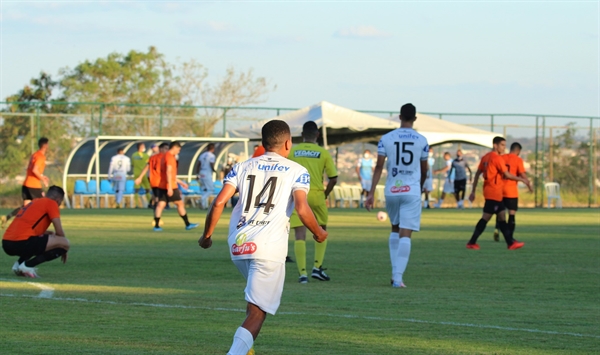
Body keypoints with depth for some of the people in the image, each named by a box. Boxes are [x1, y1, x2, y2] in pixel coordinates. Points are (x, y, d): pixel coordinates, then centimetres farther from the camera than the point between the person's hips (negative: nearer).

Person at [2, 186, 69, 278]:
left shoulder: (34, 202, 28)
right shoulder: (51, 203, 4)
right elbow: (59, 231, 0)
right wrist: (62, 249, 16)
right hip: (22, 243, -9)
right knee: (65, 243, -5)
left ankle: (19, 263, 12)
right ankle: (28, 265, -11)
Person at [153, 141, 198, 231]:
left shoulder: (165, 156, 19)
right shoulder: (170, 157, -12)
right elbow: (168, 172, -22)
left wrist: (181, 182, 32)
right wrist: (170, 187, -26)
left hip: (162, 186, 9)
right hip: (171, 186, -9)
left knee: (160, 204, 0)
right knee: (180, 203, 3)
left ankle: (156, 226, -8)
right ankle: (187, 224, 10)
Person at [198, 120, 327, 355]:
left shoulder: (243, 167, 14)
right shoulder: (296, 171, 5)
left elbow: (219, 202, 4)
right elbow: (302, 209, -10)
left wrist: (207, 235, 15)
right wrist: (319, 233, 7)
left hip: (238, 245, 5)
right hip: (269, 248, -5)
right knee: (256, 313, -5)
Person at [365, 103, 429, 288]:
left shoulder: (386, 139, 1)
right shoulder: (422, 141, 0)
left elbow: (379, 167, -3)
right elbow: (424, 170, 10)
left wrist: (371, 193, -2)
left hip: (391, 190, 2)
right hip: (412, 191, -2)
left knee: (395, 229, 21)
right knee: (405, 234, -4)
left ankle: (395, 272, 16)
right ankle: (398, 277, -13)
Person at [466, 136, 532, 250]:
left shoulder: (486, 157, 13)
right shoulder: (497, 158, -13)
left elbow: (477, 174, 14)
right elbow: (507, 175, -14)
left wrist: (474, 191, 17)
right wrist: (522, 180, -3)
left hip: (488, 191, 10)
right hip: (494, 192, -10)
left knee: (501, 216, 11)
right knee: (486, 217, -6)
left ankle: (510, 242, 13)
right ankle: (472, 242, -5)